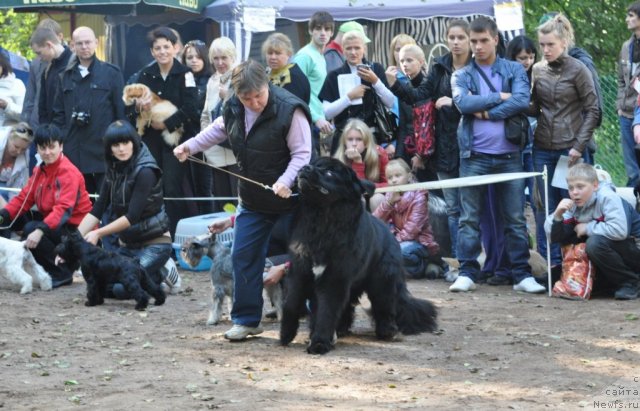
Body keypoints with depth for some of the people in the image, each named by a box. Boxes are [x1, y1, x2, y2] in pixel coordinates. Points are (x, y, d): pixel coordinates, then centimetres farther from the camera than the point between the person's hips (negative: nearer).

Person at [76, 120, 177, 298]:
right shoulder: (114, 170, 4)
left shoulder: (145, 171, -18)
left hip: (153, 243, -7)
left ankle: (160, 276, 4)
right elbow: (96, 210, 0)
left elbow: (132, 216, -22)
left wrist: (98, 233, -24)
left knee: (122, 287, -24)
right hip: (127, 244, 7)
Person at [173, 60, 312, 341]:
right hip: (253, 199, 7)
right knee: (243, 255, 6)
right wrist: (189, 146, 11)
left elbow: (301, 154, -22)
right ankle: (246, 319, 16)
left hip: (290, 199, -6)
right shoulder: (233, 109, -1)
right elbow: (217, 131, 20)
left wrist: (286, 181, -36)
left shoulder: (289, 110, -23)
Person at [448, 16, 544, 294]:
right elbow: (463, 103, -11)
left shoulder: (514, 70, 7)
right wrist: (499, 97, -9)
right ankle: (467, 273, 5)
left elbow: (522, 100, -10)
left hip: (509, 155, 0)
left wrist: (486, 113, -11)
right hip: (474, 156, 0)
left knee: (515, 218, 3)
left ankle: (522, 275, 7)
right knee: (469, 218, 1)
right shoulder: (462, 75, 7)